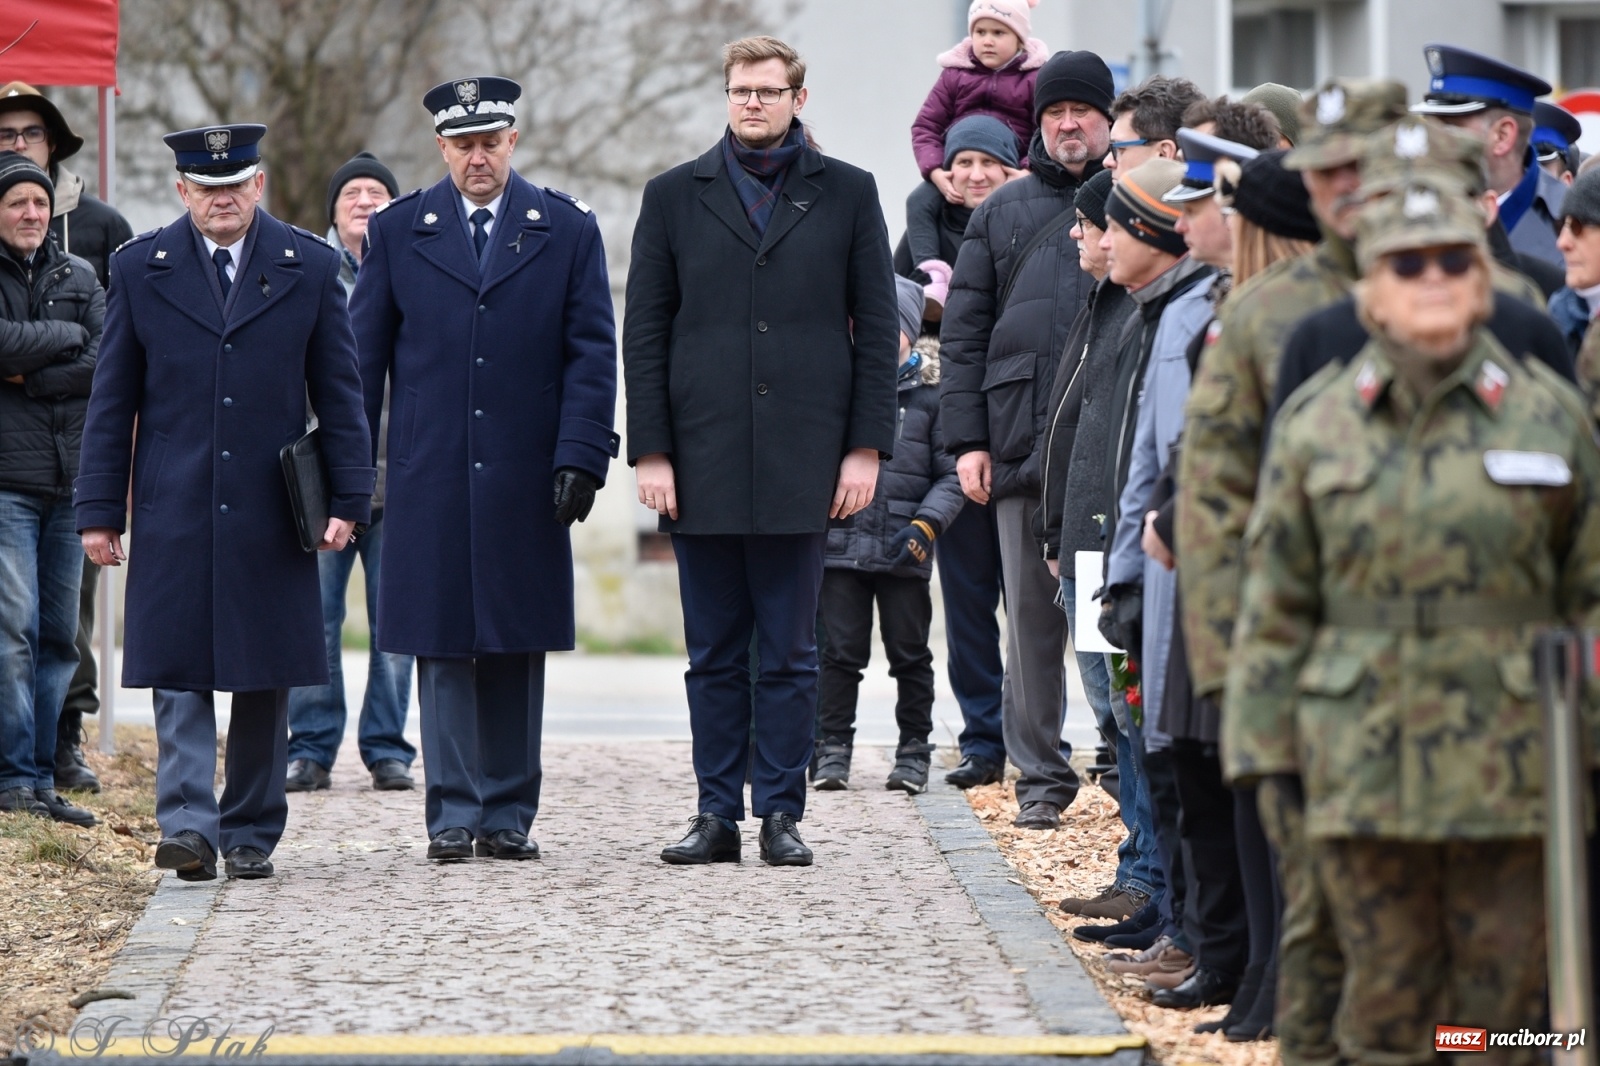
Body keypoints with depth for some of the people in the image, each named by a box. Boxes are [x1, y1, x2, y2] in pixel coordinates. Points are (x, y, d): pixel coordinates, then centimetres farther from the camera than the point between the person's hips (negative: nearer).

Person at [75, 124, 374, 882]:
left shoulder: (310, 269, 4)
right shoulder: (138, 270, 4)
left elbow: (339, 394, 6)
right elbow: (112, 402, 5)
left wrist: (349, 498, -1)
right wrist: (99, 510, 0)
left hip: (270, 513, 1)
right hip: (174, 514, -1)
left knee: (264, 677, 5)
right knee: (178, 674, -7)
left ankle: (252, 833, 14)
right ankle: (188, 826, -11)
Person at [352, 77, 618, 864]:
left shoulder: (568, 230, 7)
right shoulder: (397, 231, 8)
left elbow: (591, 355, 3)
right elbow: (364, 356, 8)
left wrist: (580, 458, -7)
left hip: (525, 479, 0)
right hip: (429, 481, 0)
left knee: (518, 646, 4)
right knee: (442, 648, -1)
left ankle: (509, 815, 10)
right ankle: (452, 815, 3)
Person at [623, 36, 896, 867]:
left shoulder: (846, 194, 6)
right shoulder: (674, 196, 8)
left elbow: (876, 328, 5)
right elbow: (644, 332, 6)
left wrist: (865, 447, -3)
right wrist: (649, 451, -2)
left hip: (802, 463, -1)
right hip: (703, 464, 1)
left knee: (789, 656, 2)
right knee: (714, 657, 5)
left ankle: (781, 814, 7)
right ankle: (717, 814, 10)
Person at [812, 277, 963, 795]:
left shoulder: (931, 392, 2)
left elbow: (952, 475, 1)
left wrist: (925, 525, -12)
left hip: (903, 553, -1)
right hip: (839, 543, 1)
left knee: (909, 654, 7)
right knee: (840, 651, 2)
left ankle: (914, 752, 16)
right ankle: (833, 748, 10)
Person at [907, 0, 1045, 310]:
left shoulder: (1034, 78, 2)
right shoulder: (955, 74, 7)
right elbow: (925, 126, 4)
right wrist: (937, 173, -12)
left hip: (1012, 171, -2)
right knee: (919, 202, -23)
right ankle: (934, 279, -33)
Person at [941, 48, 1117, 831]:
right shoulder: (1002, 213, 14)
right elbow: (963, 331, 12)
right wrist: (966, 438, 2)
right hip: (1023, 441, 2)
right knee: (1033, 613, 5)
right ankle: (1041, 775, 12)